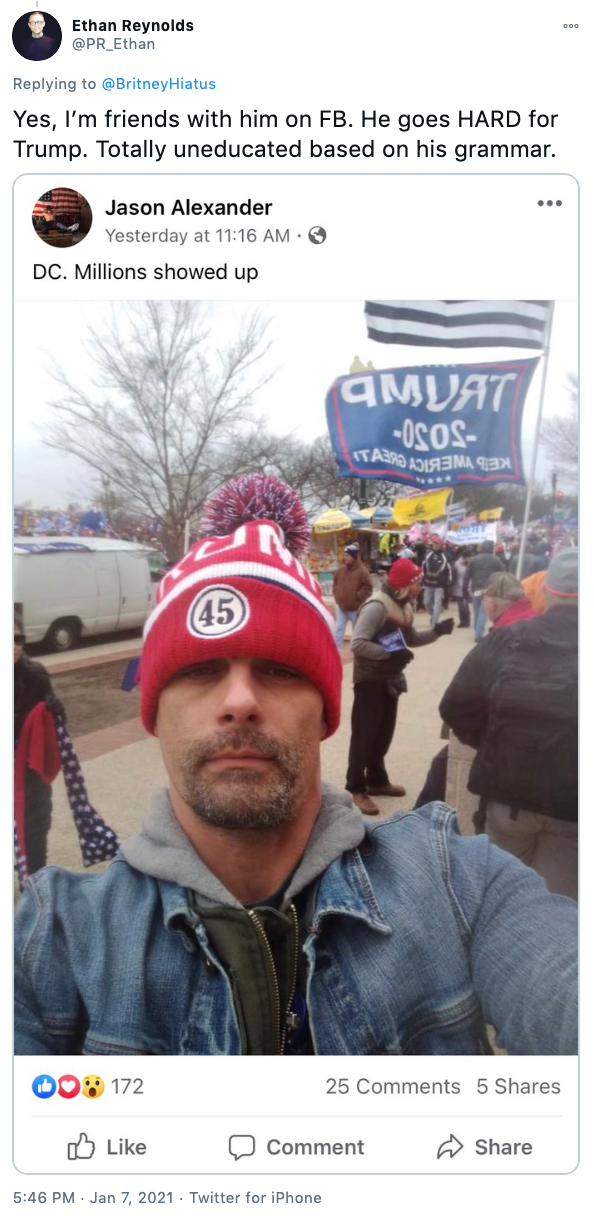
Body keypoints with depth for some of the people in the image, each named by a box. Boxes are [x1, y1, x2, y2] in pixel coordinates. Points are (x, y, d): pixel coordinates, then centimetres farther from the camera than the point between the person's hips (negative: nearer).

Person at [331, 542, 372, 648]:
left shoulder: (362, 571, -14)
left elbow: (367, 588, -13)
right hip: (341, 606, 5)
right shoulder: (341, 570, 3)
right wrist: (337, 594, 4)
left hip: (355, 608, -4)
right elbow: (335, 583, 16)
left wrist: (357, 597, -16)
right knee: (338, 629, 4)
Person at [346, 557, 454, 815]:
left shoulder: (404, 606, 9)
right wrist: (389, 655, -27)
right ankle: (356, 789, 8)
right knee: (364, 735, -1)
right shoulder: (377, 606, -22)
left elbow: (411, 639, 17)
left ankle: (376, 780, 32)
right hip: (370, 680, -9)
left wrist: (437, 631, 3)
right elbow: (358, 644, -28)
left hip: (390, 679, 9)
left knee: (383, 733, 18)